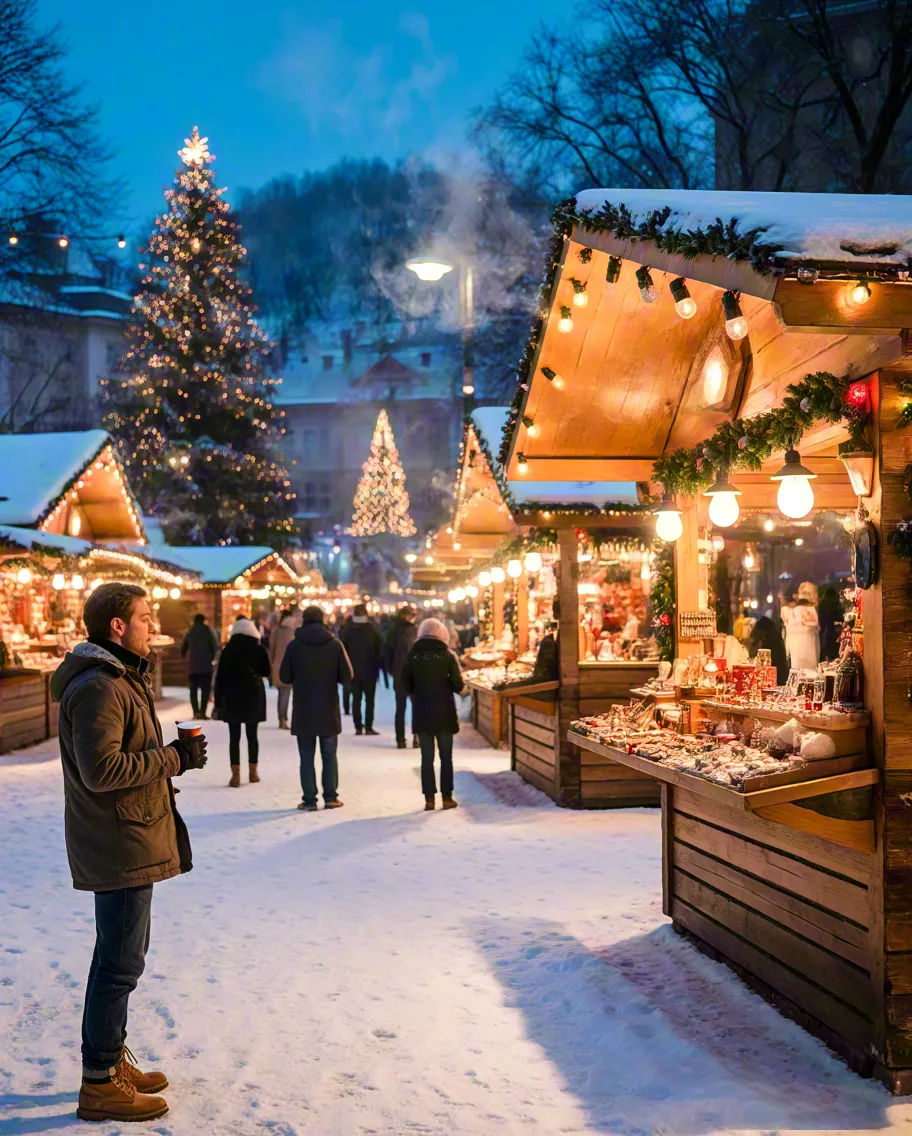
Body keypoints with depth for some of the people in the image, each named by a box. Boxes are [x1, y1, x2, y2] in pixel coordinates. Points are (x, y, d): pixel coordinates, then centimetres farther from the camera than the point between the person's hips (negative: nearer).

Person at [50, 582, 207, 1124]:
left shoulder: (118, 678, 14)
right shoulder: (98, 687, -20)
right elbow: (102, 769, -27)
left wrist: (174, 754, 5)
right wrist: (175, 757, -21)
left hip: (127, 840, 11)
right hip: (121, 845, -11)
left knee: (122, 953, 20)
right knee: (121, 962, -2)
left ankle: (114, 1058, 33)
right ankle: (100, 1085, 9)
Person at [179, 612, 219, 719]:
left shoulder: (189, 632, 12)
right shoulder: (207, 630, 0)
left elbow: (182, 649, 17)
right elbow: (216, 646, -6)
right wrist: (212, 658, 8)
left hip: (192, 666, 4)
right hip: (205, 665, -4)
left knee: (193, 688, 10)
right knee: (205, 688, -4)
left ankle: (196, 712, 3)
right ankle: (202, 712, -13)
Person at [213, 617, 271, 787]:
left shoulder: (229, 649, -2)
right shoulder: (259, 649, -1)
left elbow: (220, 676, -3)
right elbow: (266, 672, 9)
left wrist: (218, 700, 2)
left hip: (233, 696, -1)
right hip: (254, 695, 1)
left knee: (234, 736, 0)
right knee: (252, 735, 11)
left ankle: (236, 775, -6)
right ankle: (253, 772, 16)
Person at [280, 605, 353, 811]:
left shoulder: (294, 645, -7)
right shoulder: (335, 644, -6)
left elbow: (285, 677, -3)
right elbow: (346, 676, -6)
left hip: (303, 709, 0)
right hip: (329, 709, 0)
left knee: (307, 756, 6)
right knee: (330, 755, 12)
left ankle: (309, 800, 5)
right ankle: (330, 797, 12)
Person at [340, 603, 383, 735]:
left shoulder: (347, 629, -4)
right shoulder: (372, 629, -7)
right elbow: (380, 648, -4)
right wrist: (377, 664, 10)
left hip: (353, 669, 1)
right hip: (370, 670, -1)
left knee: (356, 698, 8)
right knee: (369, 699, 5)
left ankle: (358, 727, 5)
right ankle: (368, 727, 0)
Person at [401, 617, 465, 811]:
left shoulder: (412, 655, -4)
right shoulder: (447, 656, -9)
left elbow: (405, 685, 0)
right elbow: (458, 686, -9)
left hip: (421, 714, 1)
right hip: (444, 714, -1)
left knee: (427, 757, 8)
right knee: (446, 757, 10)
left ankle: (429, 799, 7)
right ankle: (447, 797, 12)